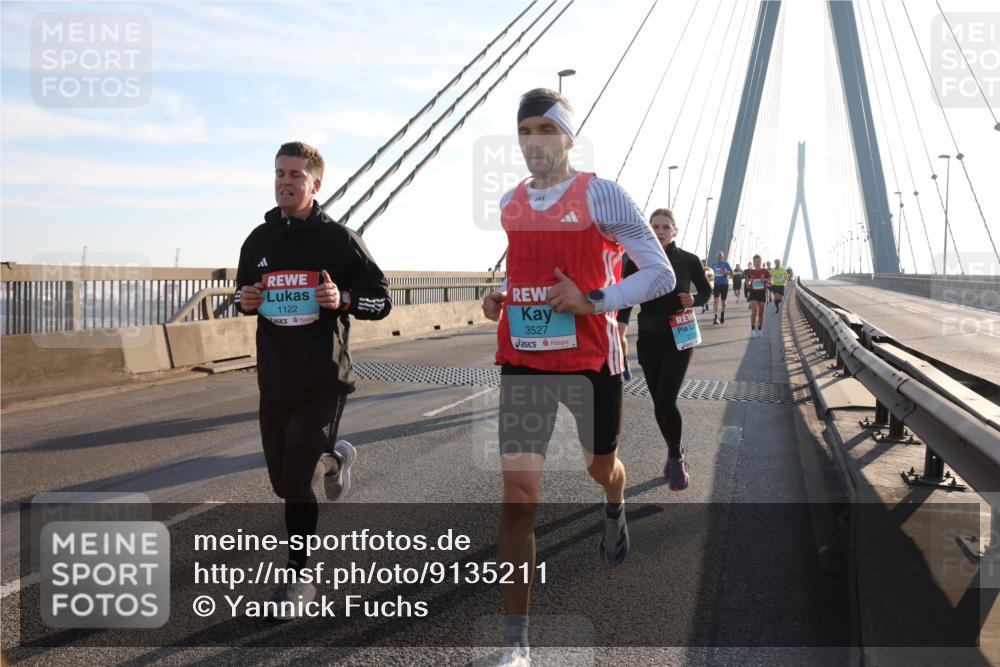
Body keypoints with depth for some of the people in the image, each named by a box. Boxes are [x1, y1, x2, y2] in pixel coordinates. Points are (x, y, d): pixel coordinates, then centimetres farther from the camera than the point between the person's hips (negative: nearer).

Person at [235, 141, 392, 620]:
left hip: (324, 382, -5)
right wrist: (245, 302, -3)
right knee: (283, 482, 13)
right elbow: (244, 294, 21)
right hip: (275, 383, 5)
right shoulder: (258, 240, 8)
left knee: (296, 482, -7)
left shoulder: (338, 238, -5)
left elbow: (381, 299, -2)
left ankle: (299, 578, 12)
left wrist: (344, 300, -22)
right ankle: (333, 457, 46)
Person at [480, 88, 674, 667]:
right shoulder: (508, 204, 8)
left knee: (601, 466, 22)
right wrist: (498, 298, 5)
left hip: (591, 361, -2)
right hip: (522, 363, 3)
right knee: (518, 498, -7)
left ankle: (615, 511, 63)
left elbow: (662, 275, -8)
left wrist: (594, 301, -19)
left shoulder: (602, 195, -8)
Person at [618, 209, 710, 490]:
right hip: (649, 338, 2)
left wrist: (694, 300, -12)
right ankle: (675, 455, 27)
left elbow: (706, 291, 10)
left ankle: (675, 457, 6)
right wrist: (621, 325, -27)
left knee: (666, 400, -14)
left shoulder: (688, 260, -4)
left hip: (679, 337, -2)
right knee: (659, 402, 7)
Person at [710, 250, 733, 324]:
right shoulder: (713, 265, 6)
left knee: (723, 301, 11)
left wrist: (725, 272, -22)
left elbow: (732, 273, -3)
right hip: (716, 284, 1)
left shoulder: (726, 264, -1)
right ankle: (715, 317, -20)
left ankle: (722, 314, 35)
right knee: (716, 299, -14)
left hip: (724, 284, -1)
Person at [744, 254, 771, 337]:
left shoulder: (765, 271, 1)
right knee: (754, 311, -16)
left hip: (762, 293, 1)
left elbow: (770, 282, 4)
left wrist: (765, 280, -15)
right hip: (753, 293, -1)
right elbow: (747, 282, 13)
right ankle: (752, 330, -10)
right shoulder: (750, 272, 3)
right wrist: (747, 282, -9)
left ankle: (759, 330, 19)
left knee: (761, 313, 7)